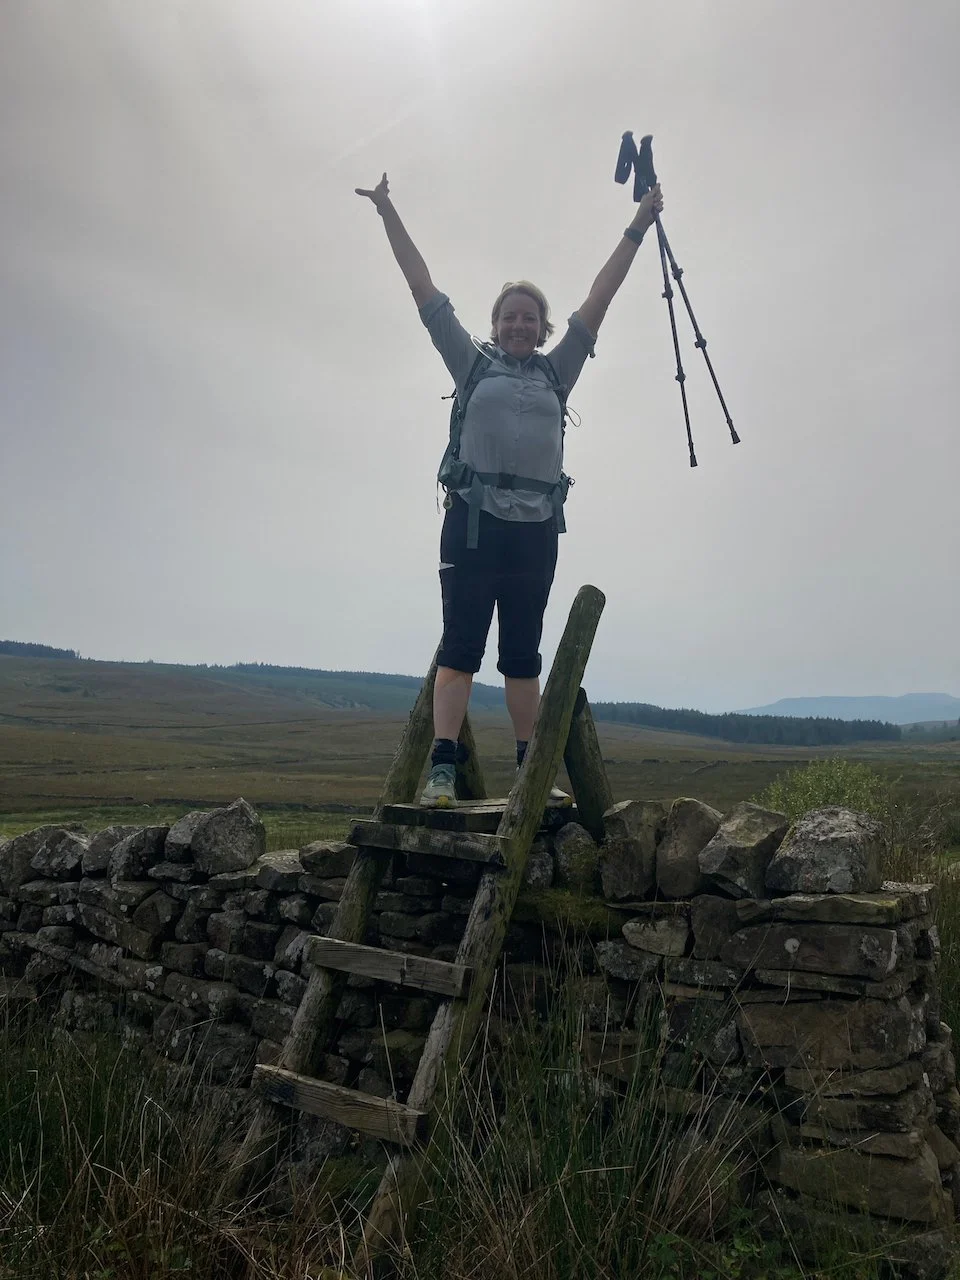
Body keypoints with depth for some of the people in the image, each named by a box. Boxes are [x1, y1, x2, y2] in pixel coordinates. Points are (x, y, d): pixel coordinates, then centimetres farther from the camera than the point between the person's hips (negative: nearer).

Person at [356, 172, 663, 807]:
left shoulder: (556, 372, 19)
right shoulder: (472, 363, 13)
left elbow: (599, 298, 19)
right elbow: (426, 291, 13)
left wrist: (637, 230, 20)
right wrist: (389, 214, 14)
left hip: (537, 527, 3)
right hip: (474, 519, -3)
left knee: (524, 653, 6)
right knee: (461, 645, -8)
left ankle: (531, 772, 10)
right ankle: (442, 771, -11)